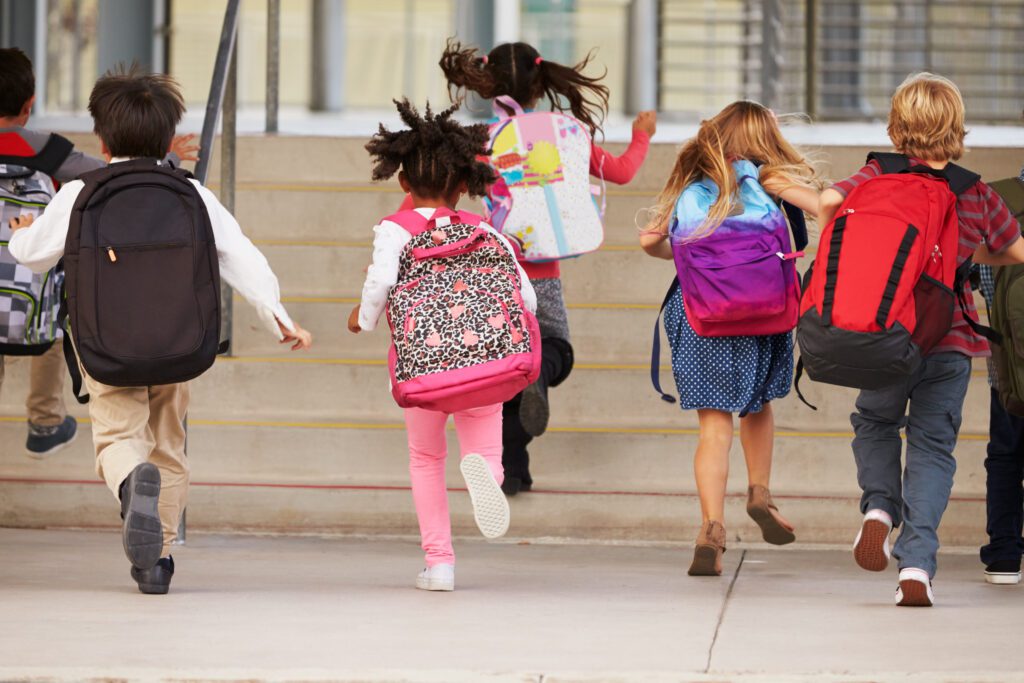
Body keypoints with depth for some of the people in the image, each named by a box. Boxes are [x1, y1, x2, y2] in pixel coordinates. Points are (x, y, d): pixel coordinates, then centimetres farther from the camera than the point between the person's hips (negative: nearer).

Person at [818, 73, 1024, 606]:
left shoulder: (878, 178, -3)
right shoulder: (977, 195, 2)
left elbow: (828, 200, -19)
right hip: (952, 341, 0)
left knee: (875, 422, 26)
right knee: (933, 446, 6)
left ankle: (879, 507, 1)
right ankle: (916, 566, -6)